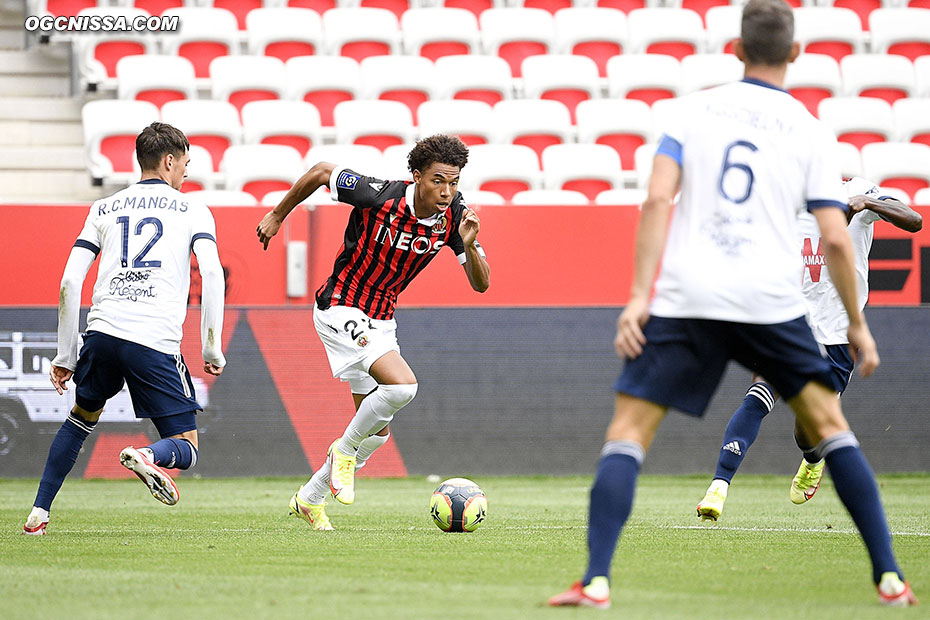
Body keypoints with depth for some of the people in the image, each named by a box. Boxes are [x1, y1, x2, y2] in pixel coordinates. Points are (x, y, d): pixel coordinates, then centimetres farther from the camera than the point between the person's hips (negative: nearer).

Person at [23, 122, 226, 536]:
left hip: (102, 331, 4)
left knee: (83, 416, 29)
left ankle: (39, 512, 22)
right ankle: (148, 456, -31)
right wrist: (212, 349, 0)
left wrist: (66, 356, 17)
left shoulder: (104, 209, 19)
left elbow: (70, 283, 11)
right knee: (185, 448, 4)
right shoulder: (192, 211, 11)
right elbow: (212, 273, -5)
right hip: (155, 342, -3)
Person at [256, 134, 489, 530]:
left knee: (377, 431, 12)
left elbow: (481, 284, -7)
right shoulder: (380, 196, -24)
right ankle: (345, 449, -3)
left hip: (381, 319, 7)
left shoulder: (454, 217, -9)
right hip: (341, 310, -7)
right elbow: (321, 172, -9)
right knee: (402, 384, -28)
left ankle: (309, 499, 30)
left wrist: (468, 245, -27)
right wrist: (277, 216, 1)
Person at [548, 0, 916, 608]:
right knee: (831, 427, 16)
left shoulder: (694, 109, 8)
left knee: (627, 433, 3)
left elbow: (658, 200, -5)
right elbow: (835, 238, 1)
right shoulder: (811, 131, 7)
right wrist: (857, 325, 12)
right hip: (772, 301, 1)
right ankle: (889, 577, 11)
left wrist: (640, 296, -5)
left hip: (687, 300, -1)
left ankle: (596, 581, -12)